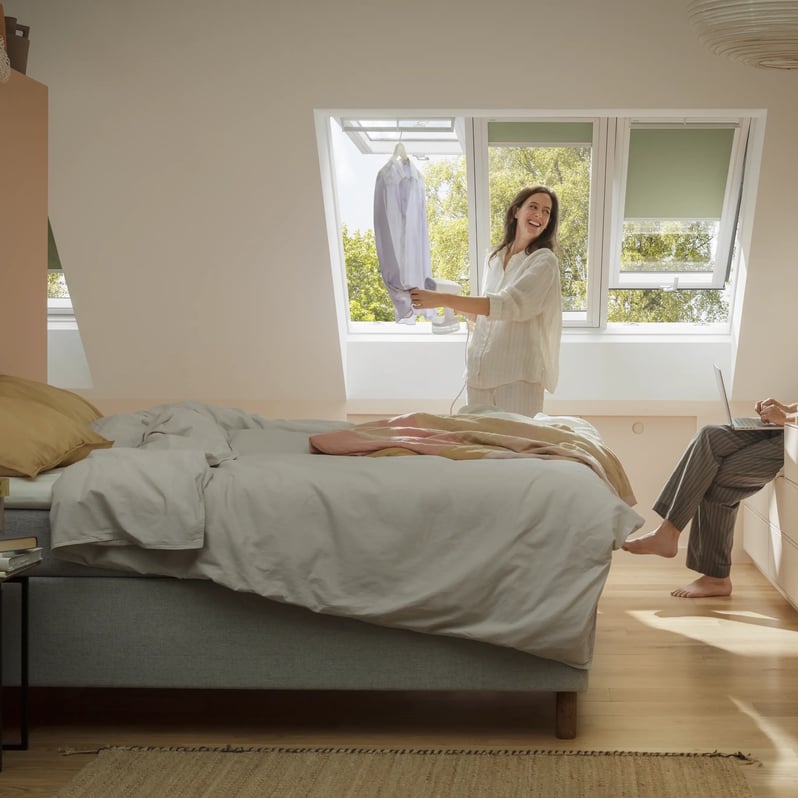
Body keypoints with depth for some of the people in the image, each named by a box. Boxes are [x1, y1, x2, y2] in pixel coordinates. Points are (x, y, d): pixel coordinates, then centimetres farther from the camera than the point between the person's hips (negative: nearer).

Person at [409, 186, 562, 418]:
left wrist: (443, 299, -23)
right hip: (480, 368, 6)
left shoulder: (544, 261, -5)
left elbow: (508, 305, -19)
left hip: (518, 372, -6)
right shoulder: (493, 259, 14)